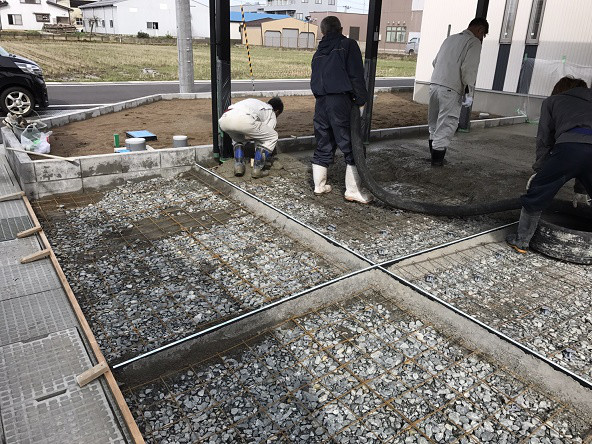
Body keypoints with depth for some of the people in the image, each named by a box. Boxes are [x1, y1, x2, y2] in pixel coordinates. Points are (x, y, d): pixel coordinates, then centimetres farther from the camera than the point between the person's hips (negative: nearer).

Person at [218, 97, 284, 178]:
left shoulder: (255, 103, 43)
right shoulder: (271, 114, 24)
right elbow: (266, 136, 24)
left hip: (223, 120, 7)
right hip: (243, 120, -7)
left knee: (237, 138, 39)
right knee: (272, 137, 13)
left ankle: (238, 166, 22)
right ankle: (257, 170, 10)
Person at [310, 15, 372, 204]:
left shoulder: (319, 51, 18)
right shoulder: (348, 44, 1)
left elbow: (315, 78, 14)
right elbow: (356, 75, -8)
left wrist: (320, 97, 13)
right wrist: (361, 100, -7)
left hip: (321, 103, 6)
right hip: (341, 102, -6)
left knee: (323, 146, 14)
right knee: (352, 147, 0)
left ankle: (319, 185, 20)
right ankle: (353, 190, 0)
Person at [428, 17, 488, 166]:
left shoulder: (450, 38, 21)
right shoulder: (474, 42, -1)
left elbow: (435, 62, 24)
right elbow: (469, 69, -12)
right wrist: (469, 93, -12)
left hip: (434, 85, 7)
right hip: (451, 90, -7)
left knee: (434, 123, 16)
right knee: (446, 125, -1)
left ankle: (434, 152, 24)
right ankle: (437, 158, 0)